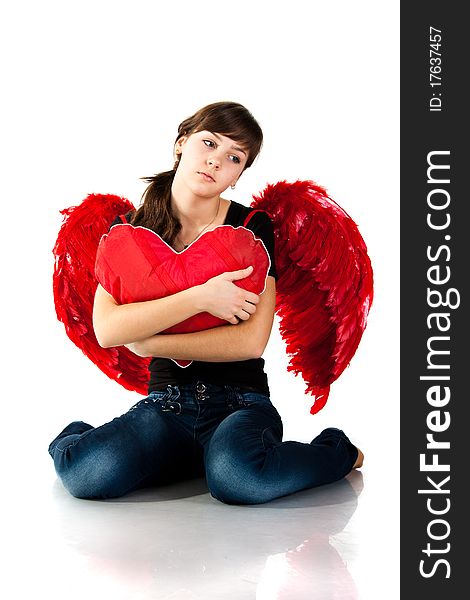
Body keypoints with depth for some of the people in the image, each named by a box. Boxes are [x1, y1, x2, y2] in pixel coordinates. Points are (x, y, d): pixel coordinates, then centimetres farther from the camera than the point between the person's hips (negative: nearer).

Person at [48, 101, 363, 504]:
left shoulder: (251, 226, -1)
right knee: (87, 473, -28)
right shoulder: (131, 230, 5)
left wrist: (148, 343, -8)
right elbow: (107, 330, -11)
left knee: (237, 477, -36)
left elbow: (251, 341, -11)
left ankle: (337, 451, -5)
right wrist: (200, 297, -19)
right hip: (166, 403, 2)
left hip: (241, 401, -1)